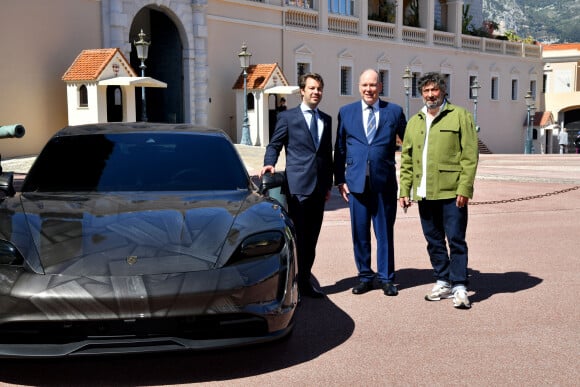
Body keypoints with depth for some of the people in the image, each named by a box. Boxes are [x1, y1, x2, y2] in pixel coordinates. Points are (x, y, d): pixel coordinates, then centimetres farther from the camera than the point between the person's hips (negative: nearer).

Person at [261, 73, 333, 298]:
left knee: (311, 238, 10)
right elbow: (274, 145, 3)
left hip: (319, 187, 5)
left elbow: (327, 153, 19)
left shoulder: (326, 119, 17)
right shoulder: (288, 117, 3)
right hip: (297, 186, -5)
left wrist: (329, 184, 15)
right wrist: (269, 164, -16)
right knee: (297, 237, -4)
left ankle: (305, 282, 19)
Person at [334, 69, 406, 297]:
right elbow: (339, 149, 10)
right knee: (360, 232, 7)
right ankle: (364, 276, 22)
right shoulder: (346, 112, 9)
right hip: (356, 182, 1)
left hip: (385, 183, -1)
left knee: (385, 232, 6)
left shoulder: (394, 112, 5)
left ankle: (386, 277, 19)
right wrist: (340, 180, 3)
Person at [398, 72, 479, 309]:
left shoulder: (460, 116, 1)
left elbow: (470, 155, -5)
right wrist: (404, 190, 9)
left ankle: (459, 288, 5)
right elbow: (406, 160, 17)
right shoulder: (414, 122, 16)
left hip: (451, 192, -5)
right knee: (434, 241, 12)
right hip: (424, 193, 5)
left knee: (456, 240, -3)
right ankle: (443, 283, 23)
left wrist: (464, 188, -13)